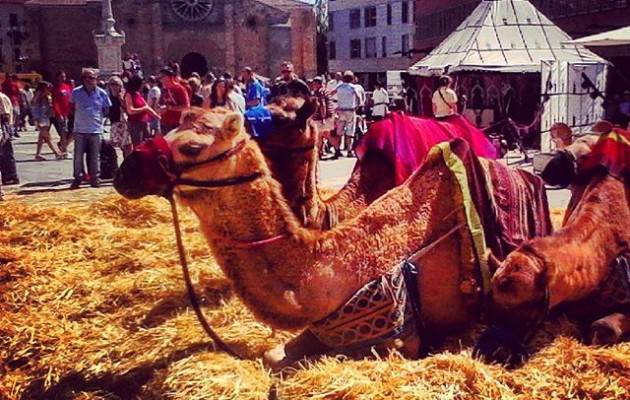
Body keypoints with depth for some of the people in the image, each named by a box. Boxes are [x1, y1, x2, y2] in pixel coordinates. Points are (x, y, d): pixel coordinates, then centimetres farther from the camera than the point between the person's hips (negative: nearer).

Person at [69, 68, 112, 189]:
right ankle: (77, 178, 14)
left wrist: (98, 116, 0)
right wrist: (78, 116, 3)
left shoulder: (102, 93, 0)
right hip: (80, 130, 0)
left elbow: (106, 111, 9)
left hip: (96, 130, 0)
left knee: (95, 156, 7)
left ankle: (94, 178, 17)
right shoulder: (76, 92, 1)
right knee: (78, 156, 5)